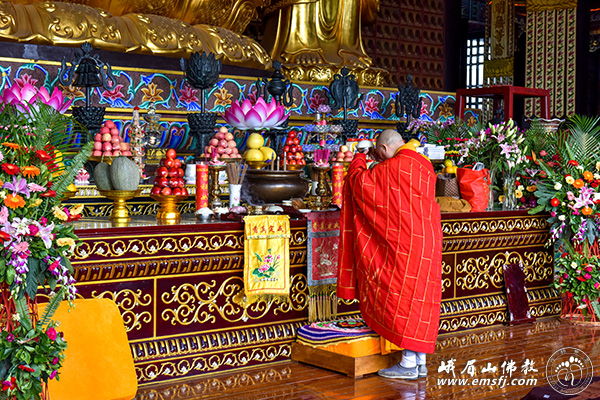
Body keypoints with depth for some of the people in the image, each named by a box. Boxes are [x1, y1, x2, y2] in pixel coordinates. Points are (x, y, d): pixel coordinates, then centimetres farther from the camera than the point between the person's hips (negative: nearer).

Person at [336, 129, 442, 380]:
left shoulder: (394, 166, -13)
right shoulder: (423, 164, 11)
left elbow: (360, 181, -6)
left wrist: (359, 160, 11)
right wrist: (383, 162, 26)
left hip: (407, 244, -8)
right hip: (428, 242, 8)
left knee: (403, 296, -3)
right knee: (421, 297, 10)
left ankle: (409, 363, -1)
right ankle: (420, 362, 15)